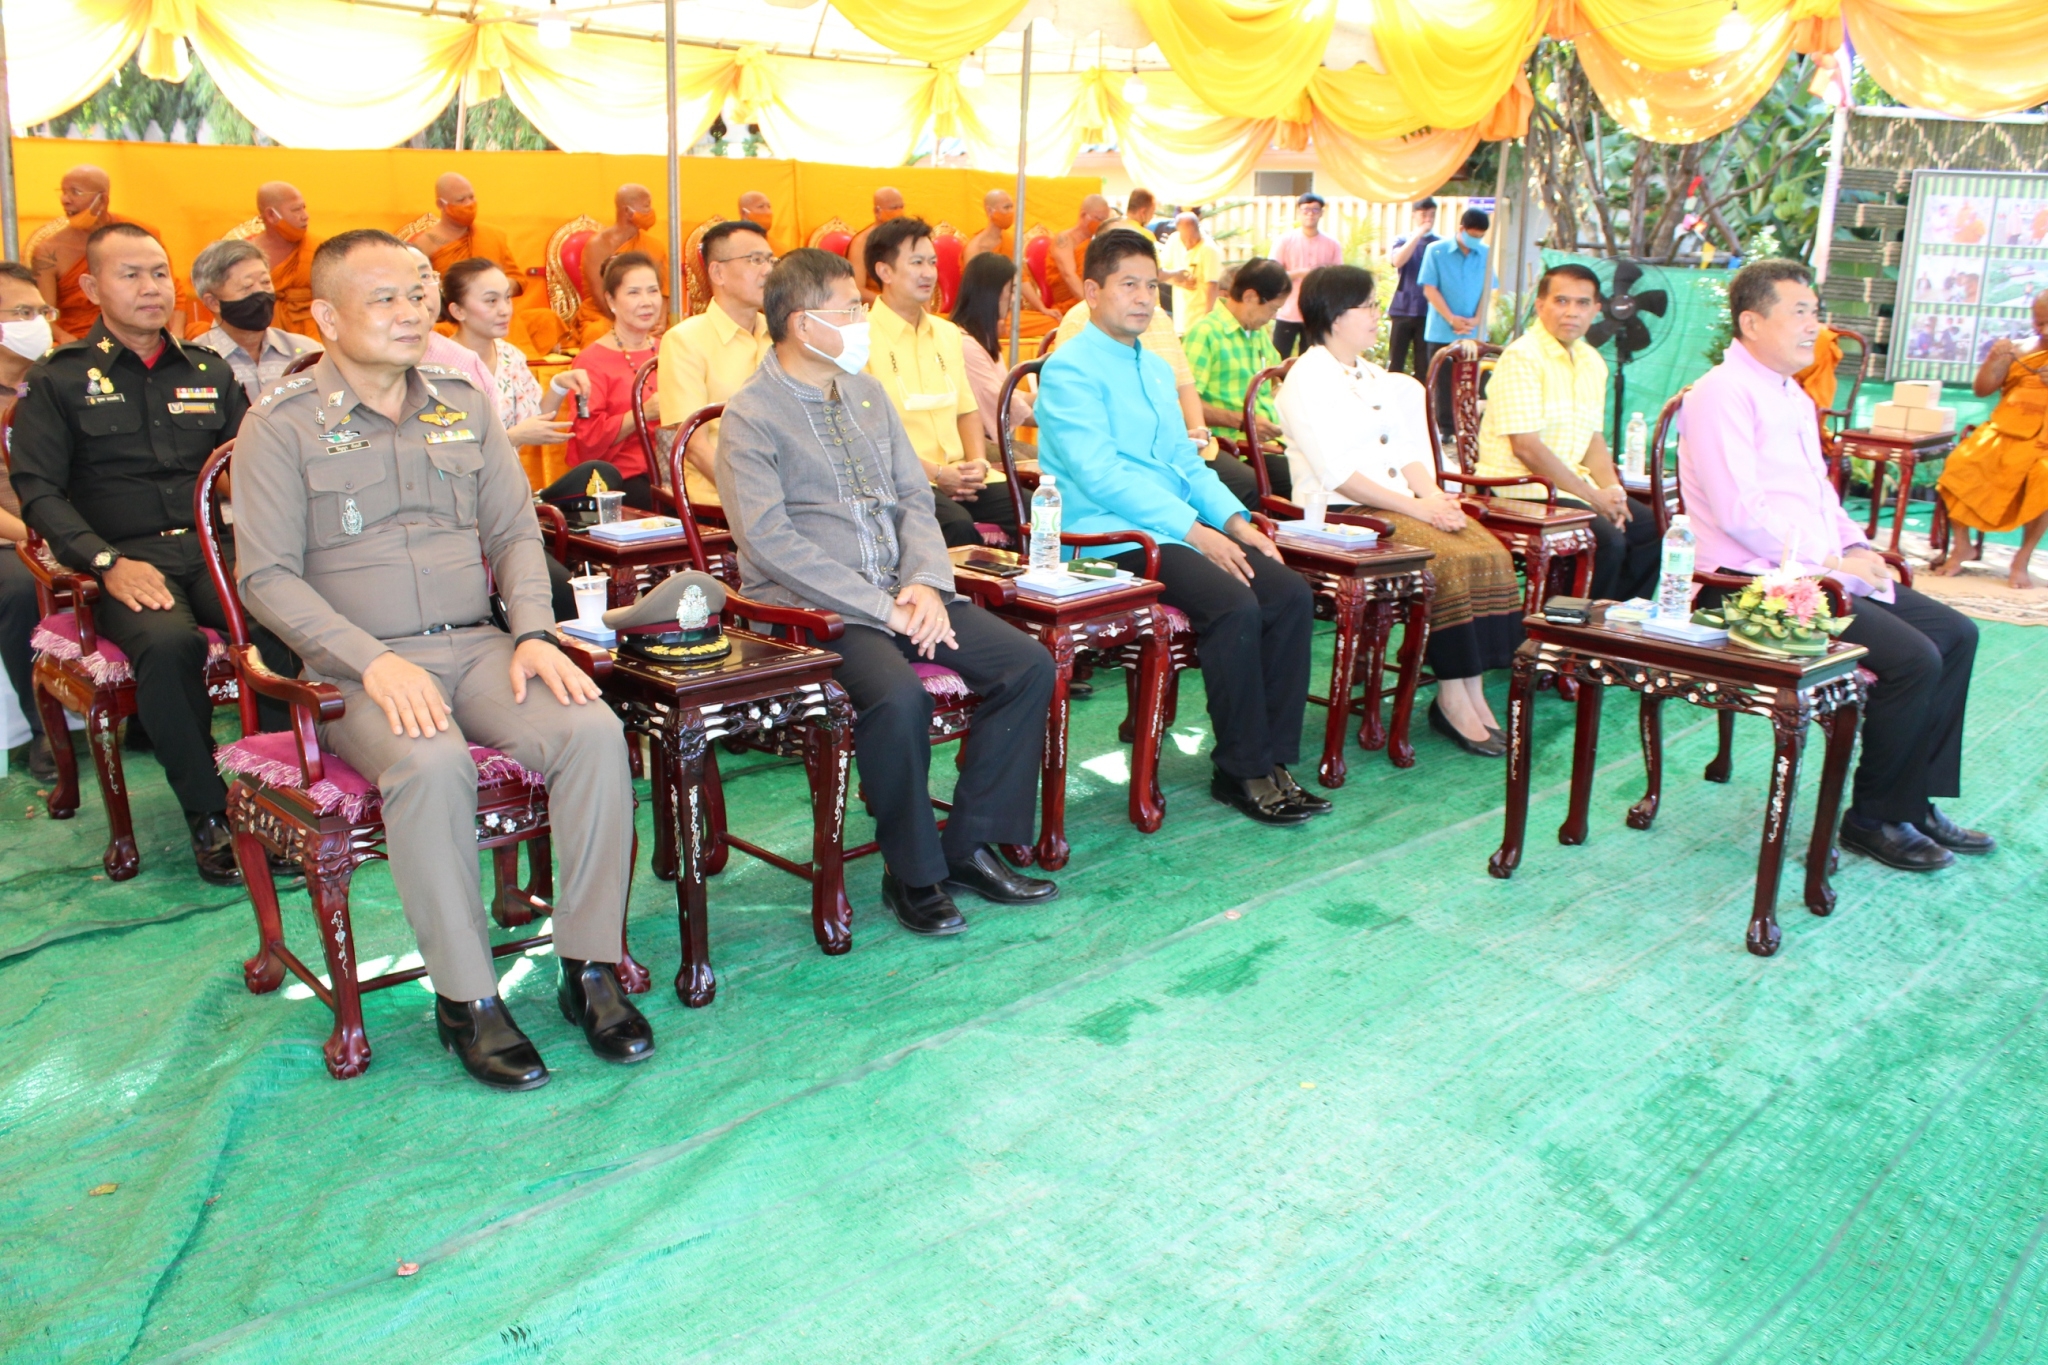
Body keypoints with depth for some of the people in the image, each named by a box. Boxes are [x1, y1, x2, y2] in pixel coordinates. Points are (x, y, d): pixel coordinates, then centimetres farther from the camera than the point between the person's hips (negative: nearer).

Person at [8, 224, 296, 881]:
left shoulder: (209, 372, 20)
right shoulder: (57, 379, 11)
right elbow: (38, 490, 3)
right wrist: (107, 562, -14)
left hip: (214, 550, 2)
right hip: (128, 563, -2)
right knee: (169, 644, -37)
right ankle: (208, 813, -22)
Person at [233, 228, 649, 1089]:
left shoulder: (463, 403, 14)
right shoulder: (281, 425, 1)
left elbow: (515, 531, 14)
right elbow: (267, 576, -5)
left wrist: (533, 634, -4)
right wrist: (374, 663, -18)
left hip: (476, 646, 4)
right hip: (355, 667, -3)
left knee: (594, 732, -25)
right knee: (432, 764, -35)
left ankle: (590, 967, -13)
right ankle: (466, 999, -18)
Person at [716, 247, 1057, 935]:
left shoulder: (868, 393, 16)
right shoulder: (751, 415, -5)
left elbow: (915, 499, 13)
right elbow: (769, 539, -15)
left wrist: (927, 583, -7)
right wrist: (879, 607, -19)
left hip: (902, 593, 7)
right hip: (812, 606, -7)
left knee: (1029, 664, -10)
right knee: (899, 694, -34)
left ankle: (969, 845, 0)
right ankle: (912, 872, -11)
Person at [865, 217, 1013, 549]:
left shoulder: (947, 333, 20)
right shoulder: (863, 338, -4)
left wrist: (978, 462, 2)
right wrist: (935, 473, -15)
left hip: (960, 475, 6)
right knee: (957, 525, -35)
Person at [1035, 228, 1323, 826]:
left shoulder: (1156, 369, 22)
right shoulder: (1070, 369, -6)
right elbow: (1099, 473, -17)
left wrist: (1235, 521, 4)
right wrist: (1194, 531, -21)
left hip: (1177, 529, 8)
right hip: (1111, 538, -8)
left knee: (1291, 592, -12)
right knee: (1235, 605, -28)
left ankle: (1272, 759, -7)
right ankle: (1242, 772, -13)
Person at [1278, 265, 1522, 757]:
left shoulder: (1376, 378, 22)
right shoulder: (1306, 380, -5)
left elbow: (1408, 452, 17)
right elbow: (1336, 474, -14)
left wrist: (1433, 495, -5)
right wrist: (1414, 507, -17)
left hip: (1402, 503, 8)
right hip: (1341, 513, -8)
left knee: (1490, 554, -16)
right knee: (1448, 561, -27)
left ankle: (1473, 689, -14)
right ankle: (1451, 698, -17)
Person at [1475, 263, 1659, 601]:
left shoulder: (1592, 362, 14)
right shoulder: (1522, 358, -13)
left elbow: (1593, 437, 18)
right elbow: (1526, 447, -19)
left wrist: (1612, 490, -2)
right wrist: (1594, 497, -16)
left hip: (1573, 484, 9)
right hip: (1521, 490, -9)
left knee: (1654, 529, -5)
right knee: (1608, 539, -26)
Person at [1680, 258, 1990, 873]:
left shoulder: (1792, 396, 20)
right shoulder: (1723, 395, -13)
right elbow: (1740, 511, -21)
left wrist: (1858, 547, 7)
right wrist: (1831, 561, -18)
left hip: (1818, 573, 11)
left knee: (1955, 634, 7)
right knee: (1913, 657, -20)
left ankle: (1916, 803, 12)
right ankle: (1874, 819, -3)